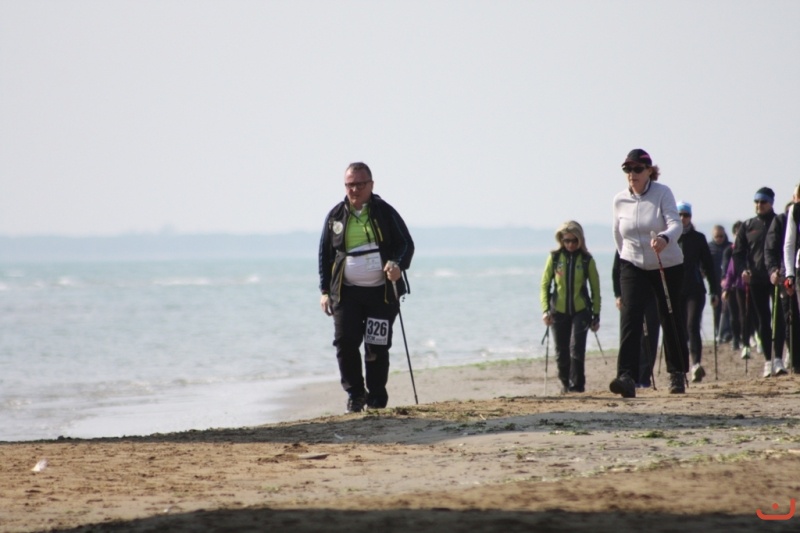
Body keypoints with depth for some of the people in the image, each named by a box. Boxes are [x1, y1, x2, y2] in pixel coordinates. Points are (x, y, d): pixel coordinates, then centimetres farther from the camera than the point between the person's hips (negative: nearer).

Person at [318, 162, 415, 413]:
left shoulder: (385, 212, 2)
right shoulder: (336, 216, 9)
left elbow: (406, 243, 1)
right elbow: (325, 254, 15)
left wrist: (398, 263, -21)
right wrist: (325, 290, 9)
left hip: (382, 291, -2)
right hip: (346, 293, 2)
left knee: (377, 346, 0)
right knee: (345, 342, -10)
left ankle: (377, 399, 13)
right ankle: (354, 393, 7)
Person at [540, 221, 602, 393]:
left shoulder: (586, 259, -1)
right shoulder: (554, 258, 2)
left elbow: (595, 288, 5)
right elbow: (544, 285, 4)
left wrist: (596, 315, 3)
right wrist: (545, 310, -7)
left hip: (581, 311, -2)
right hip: (559, 312, 2)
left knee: (576, 347, -14)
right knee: (561, 352, 6)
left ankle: (577, 385, -7)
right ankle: (565, 383, 25)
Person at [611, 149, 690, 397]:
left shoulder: (663, 193, -12)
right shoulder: (620, 200, -2)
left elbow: (675, 224, -25)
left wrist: (664, 238, -45)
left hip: (667, 266, -2)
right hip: (633, 266, 2)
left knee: (672, 320, 7)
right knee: (630, 316, -16)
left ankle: (677, 374, 25)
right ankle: (626, 377, -27)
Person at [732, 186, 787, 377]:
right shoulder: (747, 226, 11)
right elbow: (738, 252, 11)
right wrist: (742, 269, -7)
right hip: (756, 279, 2)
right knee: (763, 320, 5)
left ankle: (778, 359, -10)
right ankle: (768, 360, 8)